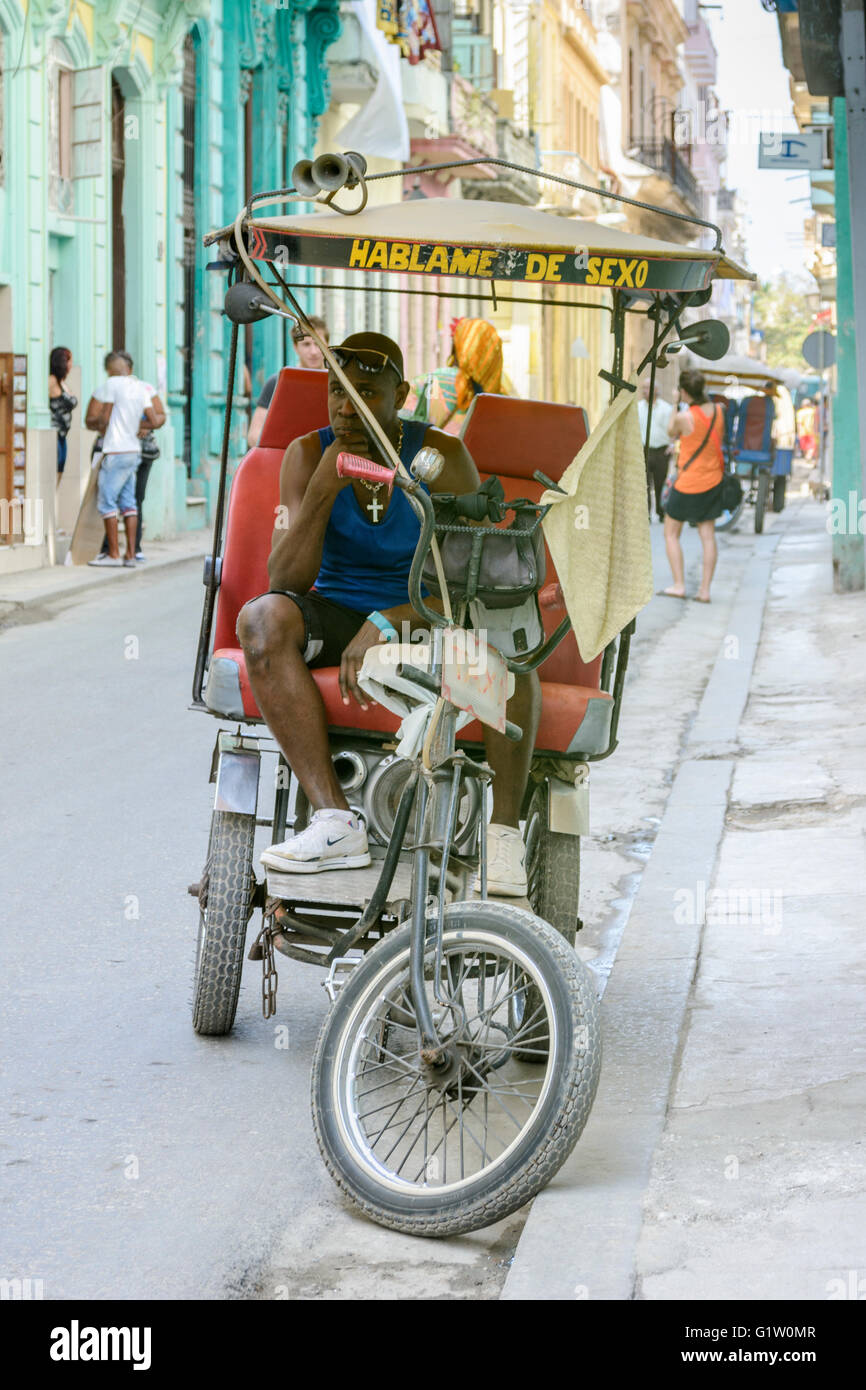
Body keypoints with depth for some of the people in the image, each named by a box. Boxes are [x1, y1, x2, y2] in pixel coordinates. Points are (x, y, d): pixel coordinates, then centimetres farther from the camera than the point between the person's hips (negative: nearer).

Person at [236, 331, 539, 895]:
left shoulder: (442, 456, -9)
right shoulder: (308, 455, -3)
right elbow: (286, 580, -11)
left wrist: (387, 623, -29)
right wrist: (324, 489, -25)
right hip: (337, 615, 2)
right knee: (263, 617, -31)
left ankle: (504, 833, -28)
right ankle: (335, 821, -36)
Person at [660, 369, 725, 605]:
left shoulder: (684, 417, -20)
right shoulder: (718, 410, -3)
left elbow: (671, 432, 1)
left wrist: (676, 405, 9)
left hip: (688, 483, -6)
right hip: (713, 480, 6)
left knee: (671, 534, 9)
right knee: (707, 535, 7)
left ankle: (679, 585, 3)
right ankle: (705, 589, 5)